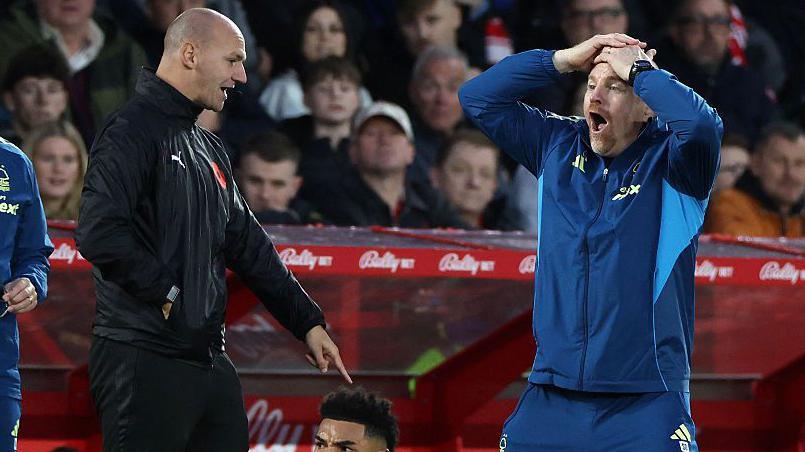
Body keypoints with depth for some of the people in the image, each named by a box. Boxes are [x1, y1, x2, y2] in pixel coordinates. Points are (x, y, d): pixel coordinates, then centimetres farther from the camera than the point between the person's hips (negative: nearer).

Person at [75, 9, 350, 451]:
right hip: (145, 360, -9)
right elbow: (98, 233, -22)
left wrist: (308, 321, 22)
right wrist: (165, 293, -15)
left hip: (209, 359, 9)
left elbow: (248, 245, 24)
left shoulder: (209, 149, 21)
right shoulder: (132, 131, -9)